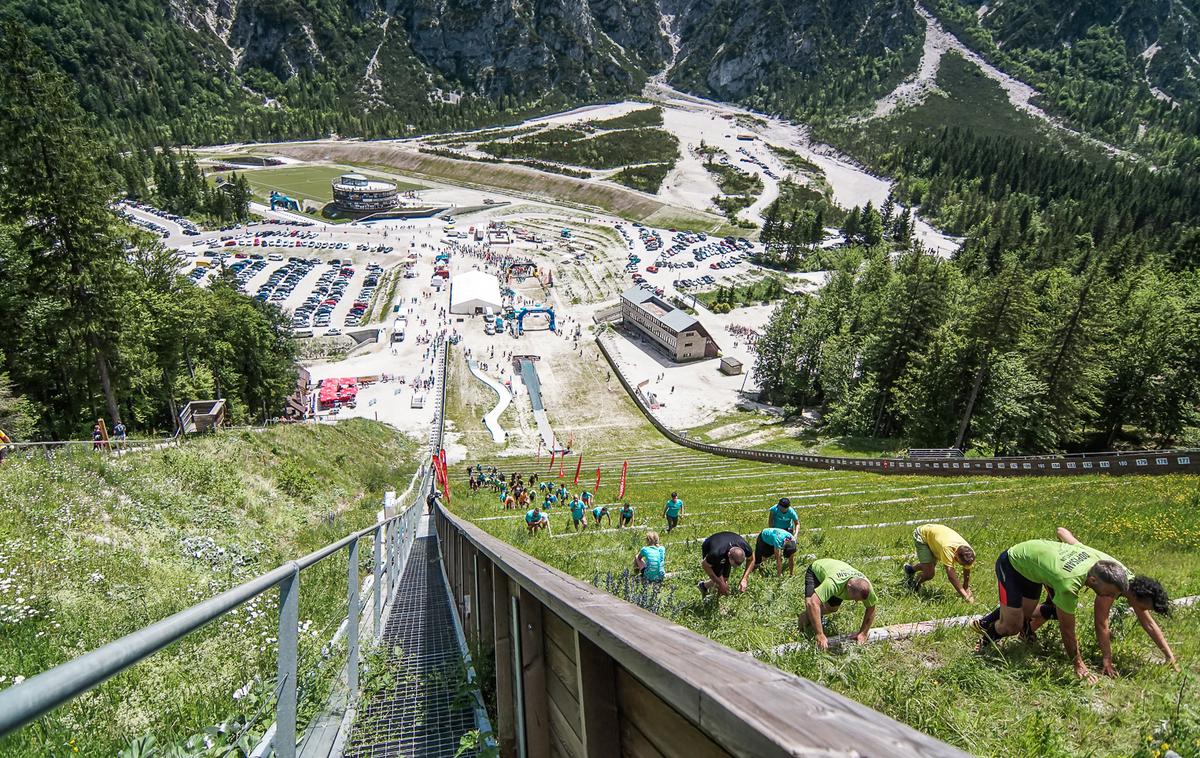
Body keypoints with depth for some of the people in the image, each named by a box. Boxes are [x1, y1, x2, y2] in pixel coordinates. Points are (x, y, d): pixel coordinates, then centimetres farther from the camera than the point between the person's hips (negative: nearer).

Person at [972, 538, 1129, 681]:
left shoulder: (1101, 560, -21)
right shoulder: (1069, 585, -41)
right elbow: (1067, 630, -27)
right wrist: (1078, 665, -13)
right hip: (1011, 563, -8)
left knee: (1027, 612, 16)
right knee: (1012, 626, -10)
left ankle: (984, 623, 38)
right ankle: (987, 641, 21)